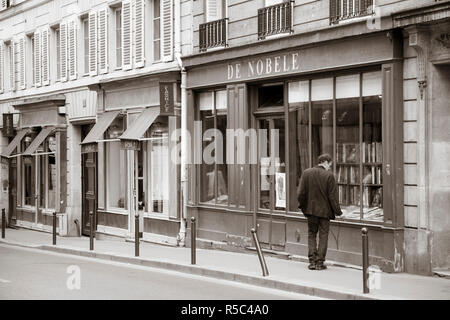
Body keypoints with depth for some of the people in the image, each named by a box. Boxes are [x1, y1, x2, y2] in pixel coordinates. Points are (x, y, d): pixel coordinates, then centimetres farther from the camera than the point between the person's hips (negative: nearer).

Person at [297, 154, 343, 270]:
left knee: (311, 234, 13)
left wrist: (303, 205, 15)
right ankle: (320, 262, 5)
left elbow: (301, 193, 0)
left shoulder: (306, 173, -2)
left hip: (311, 209, 3)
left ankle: (312, 261, 6)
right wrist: (337, 211, -1)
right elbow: (332, 196, -10)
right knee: (323, 235, 6)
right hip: (324, 210, -3)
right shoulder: (329, 175, -12)